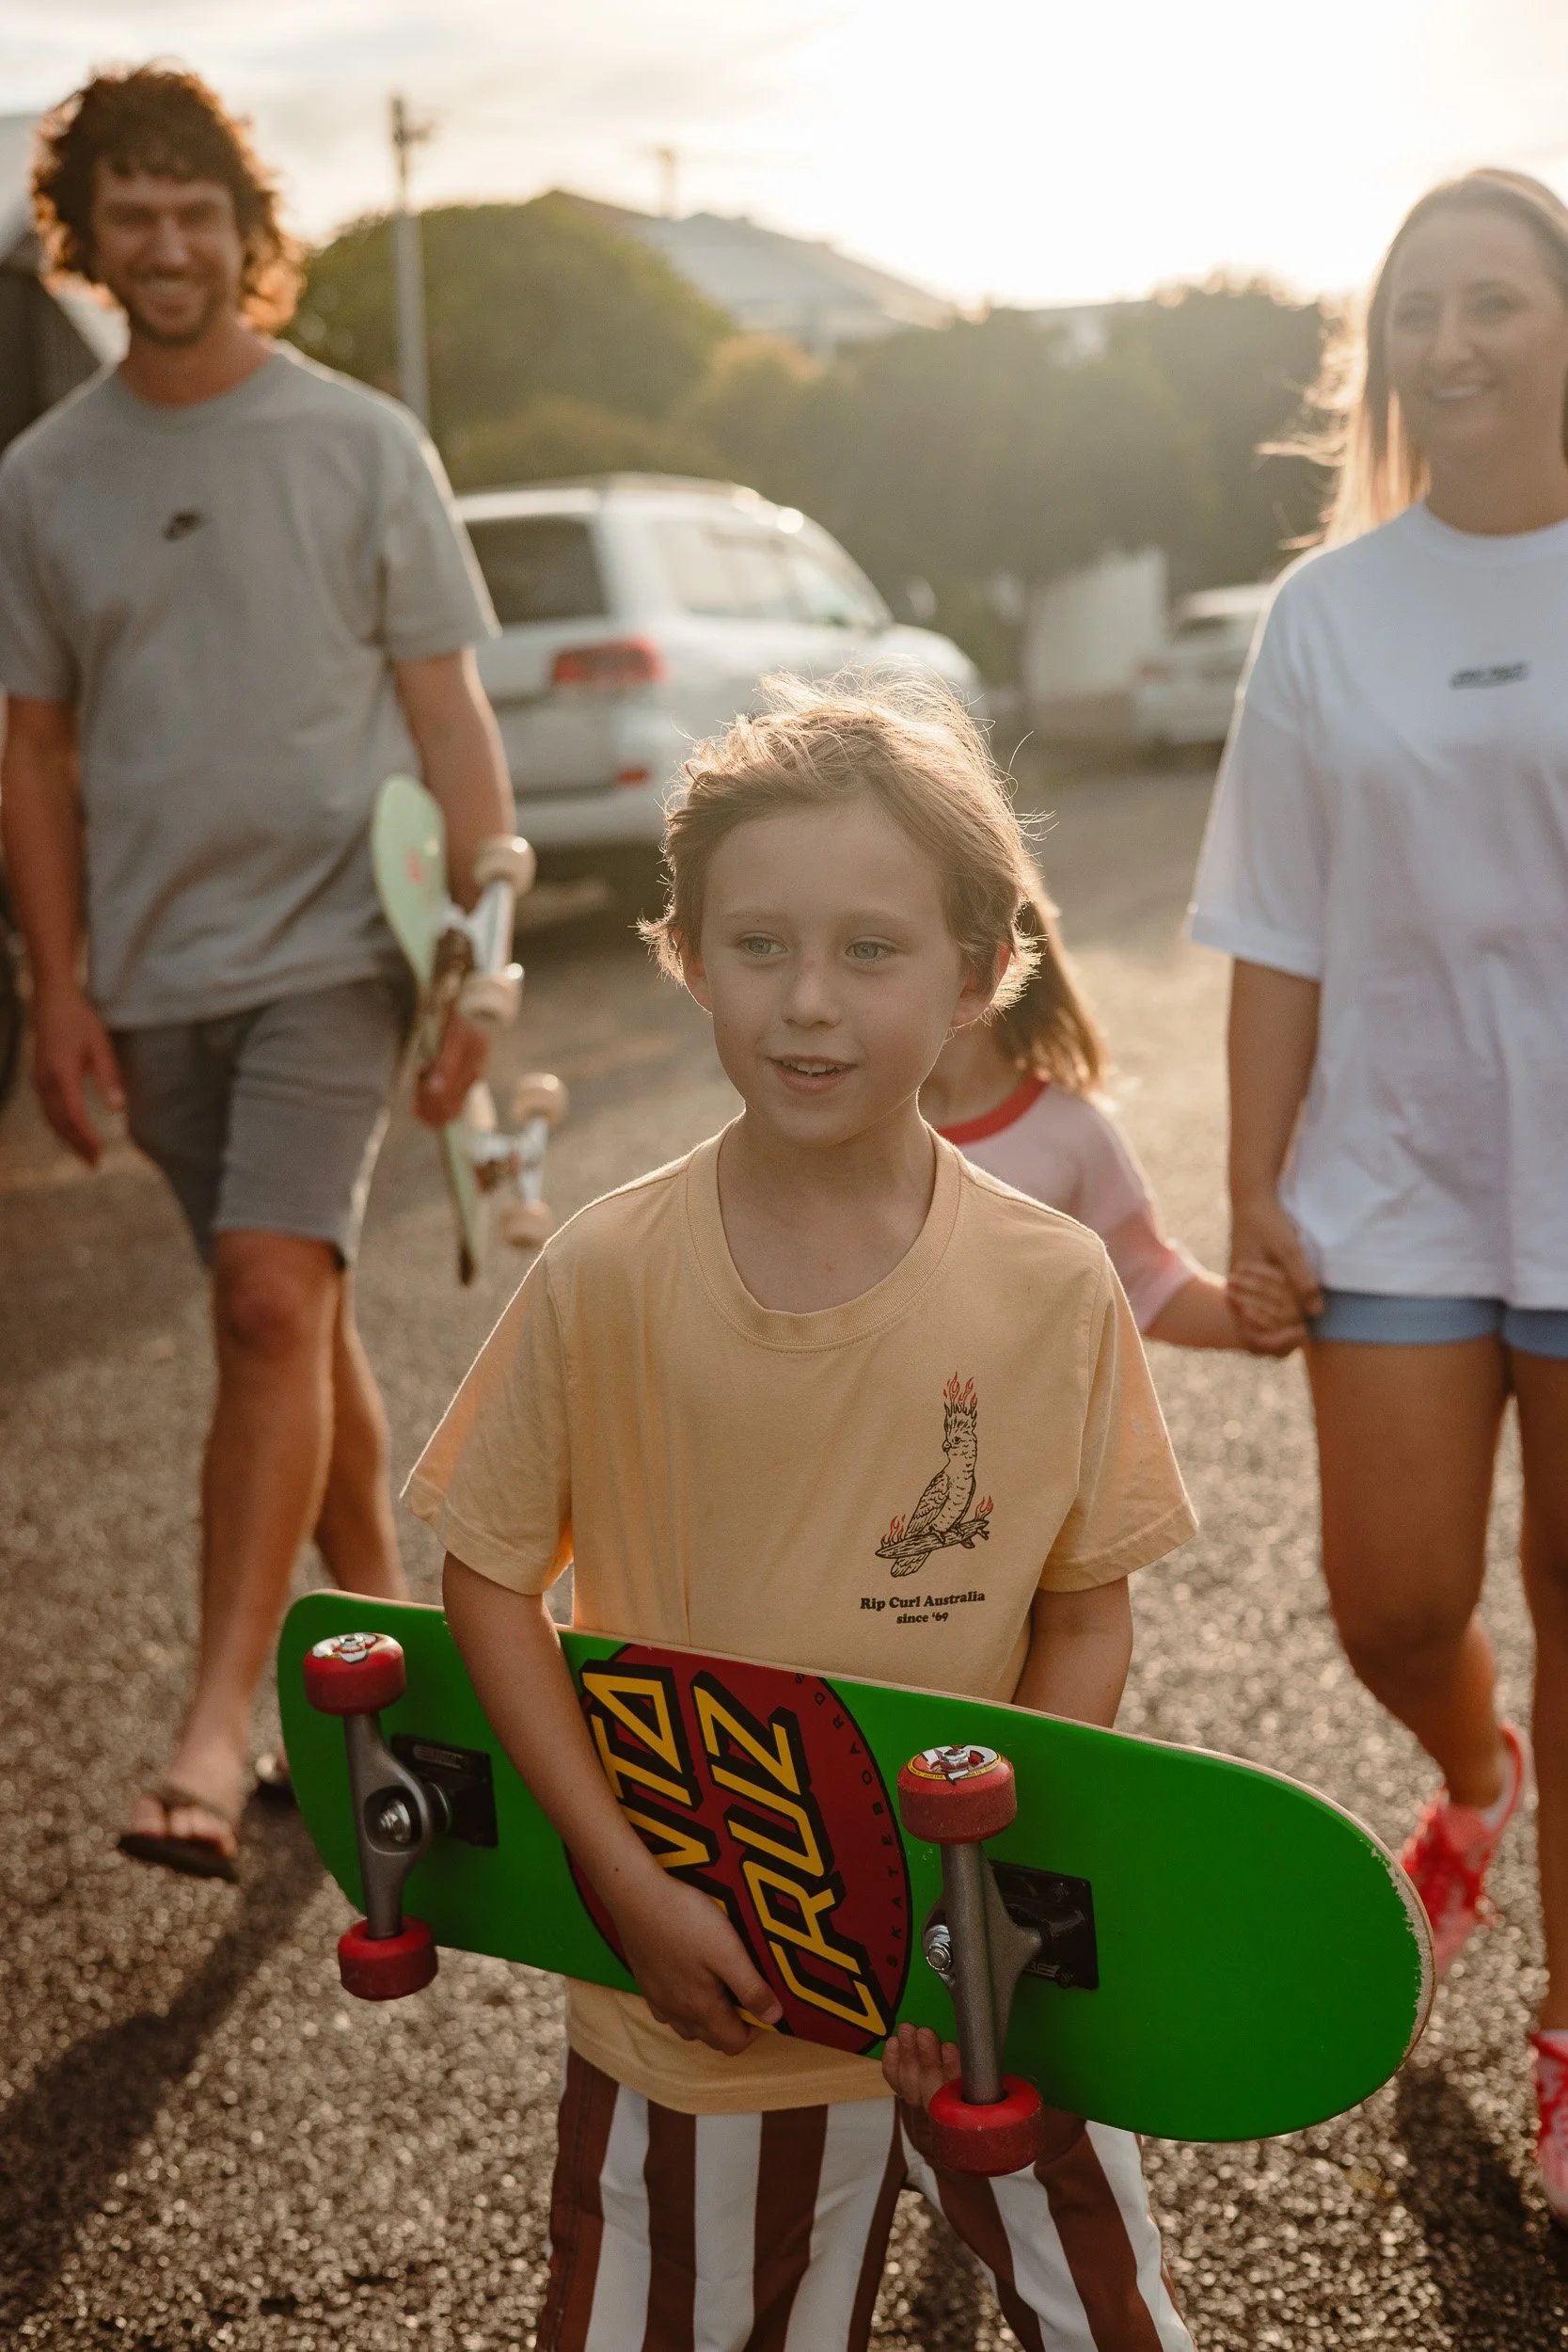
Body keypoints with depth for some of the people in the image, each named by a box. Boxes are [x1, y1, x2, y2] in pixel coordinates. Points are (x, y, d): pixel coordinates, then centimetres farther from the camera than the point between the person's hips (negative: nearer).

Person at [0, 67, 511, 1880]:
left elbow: (448, 717, 1)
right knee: (296, 1323, 12)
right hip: (155, 973, 4)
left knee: (273, 1304, -17)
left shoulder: (361, 444, 1)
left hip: (329, 947, -3)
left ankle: (216, 1729, -15)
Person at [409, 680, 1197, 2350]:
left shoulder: (1056, 1289, -12)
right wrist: (629, 1885, -11)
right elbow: (489, 1581, -5)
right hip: (698, 1979, 0)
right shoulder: (606, 1277, -14)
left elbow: (1088, 1615, -2)